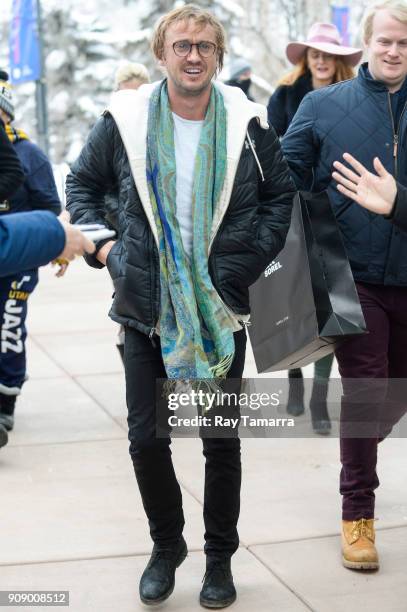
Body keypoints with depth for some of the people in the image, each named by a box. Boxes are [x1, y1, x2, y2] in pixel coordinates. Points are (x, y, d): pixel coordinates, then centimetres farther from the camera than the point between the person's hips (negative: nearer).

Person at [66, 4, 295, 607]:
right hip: (146, 309, 0)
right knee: (146, 440, 4)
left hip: (223, 311, 0)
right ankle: (166, 546, 28)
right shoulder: (125, 120, -2)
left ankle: (220, 557, 26)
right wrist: (103, 246, 1)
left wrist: (252, 257, 0)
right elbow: (83, 183, 12)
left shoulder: (247, 123, -2)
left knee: (223, 443, 8)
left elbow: (281, 195, 10)